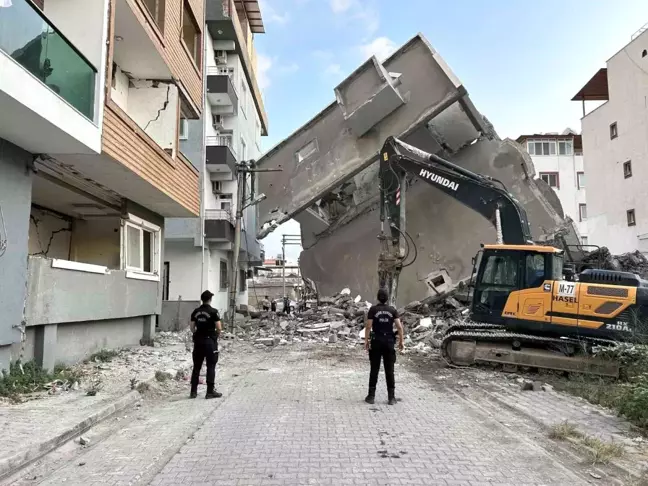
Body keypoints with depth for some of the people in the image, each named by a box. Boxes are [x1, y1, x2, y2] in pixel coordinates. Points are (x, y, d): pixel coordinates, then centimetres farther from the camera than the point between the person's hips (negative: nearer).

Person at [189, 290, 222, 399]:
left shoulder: (196, 311, 5)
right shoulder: (213, 312, -11)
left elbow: (192, 327, 7)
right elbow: (219, 328, -13)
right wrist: (216, 335, 6)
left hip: (198, 341, 5)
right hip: (210, 341, -5)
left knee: (196, 366, 11)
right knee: (211, 366, 2)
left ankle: (193, 391, 15)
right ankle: (210, 391, 4)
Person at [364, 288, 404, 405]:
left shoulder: (373, 309, -5)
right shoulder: (393, 310, 0)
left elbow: (368, 326, -10)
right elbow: (399, 327, -6)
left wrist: (366, 341, -2)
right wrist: (401, 341, 3)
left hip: (376, 342, -1)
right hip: (389, 342, 1)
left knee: (374, 370, 7)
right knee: (389, 370, 7)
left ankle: (371, 396, 10)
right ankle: (391, 397, 8)